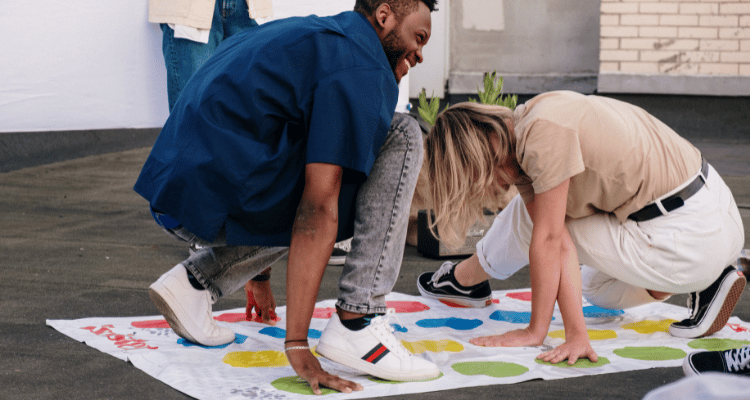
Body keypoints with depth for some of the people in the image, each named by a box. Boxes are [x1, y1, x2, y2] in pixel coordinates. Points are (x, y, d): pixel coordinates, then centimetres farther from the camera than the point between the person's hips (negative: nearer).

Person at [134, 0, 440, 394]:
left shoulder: (296, 34, 24)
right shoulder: (361, 66, -7)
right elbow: (318, 209, -16)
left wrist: (259, 274, 44)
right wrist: (297, 345, -17)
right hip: (223, 205, -9)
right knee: (401, 138, -1)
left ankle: (196, 280, 14)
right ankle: (356, 325, -6)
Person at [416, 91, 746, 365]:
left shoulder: (544, 131, -23)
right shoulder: (521, 144, 5)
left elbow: (549, 239, -19)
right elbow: (562, 247, -3)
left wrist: (534, 332, -10)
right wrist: (577, 334, -13)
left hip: (689, 239, -9)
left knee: (526, 221, -1)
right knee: (597, 288, 32)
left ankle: (464, 279, 24)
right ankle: (707, 284, 13)